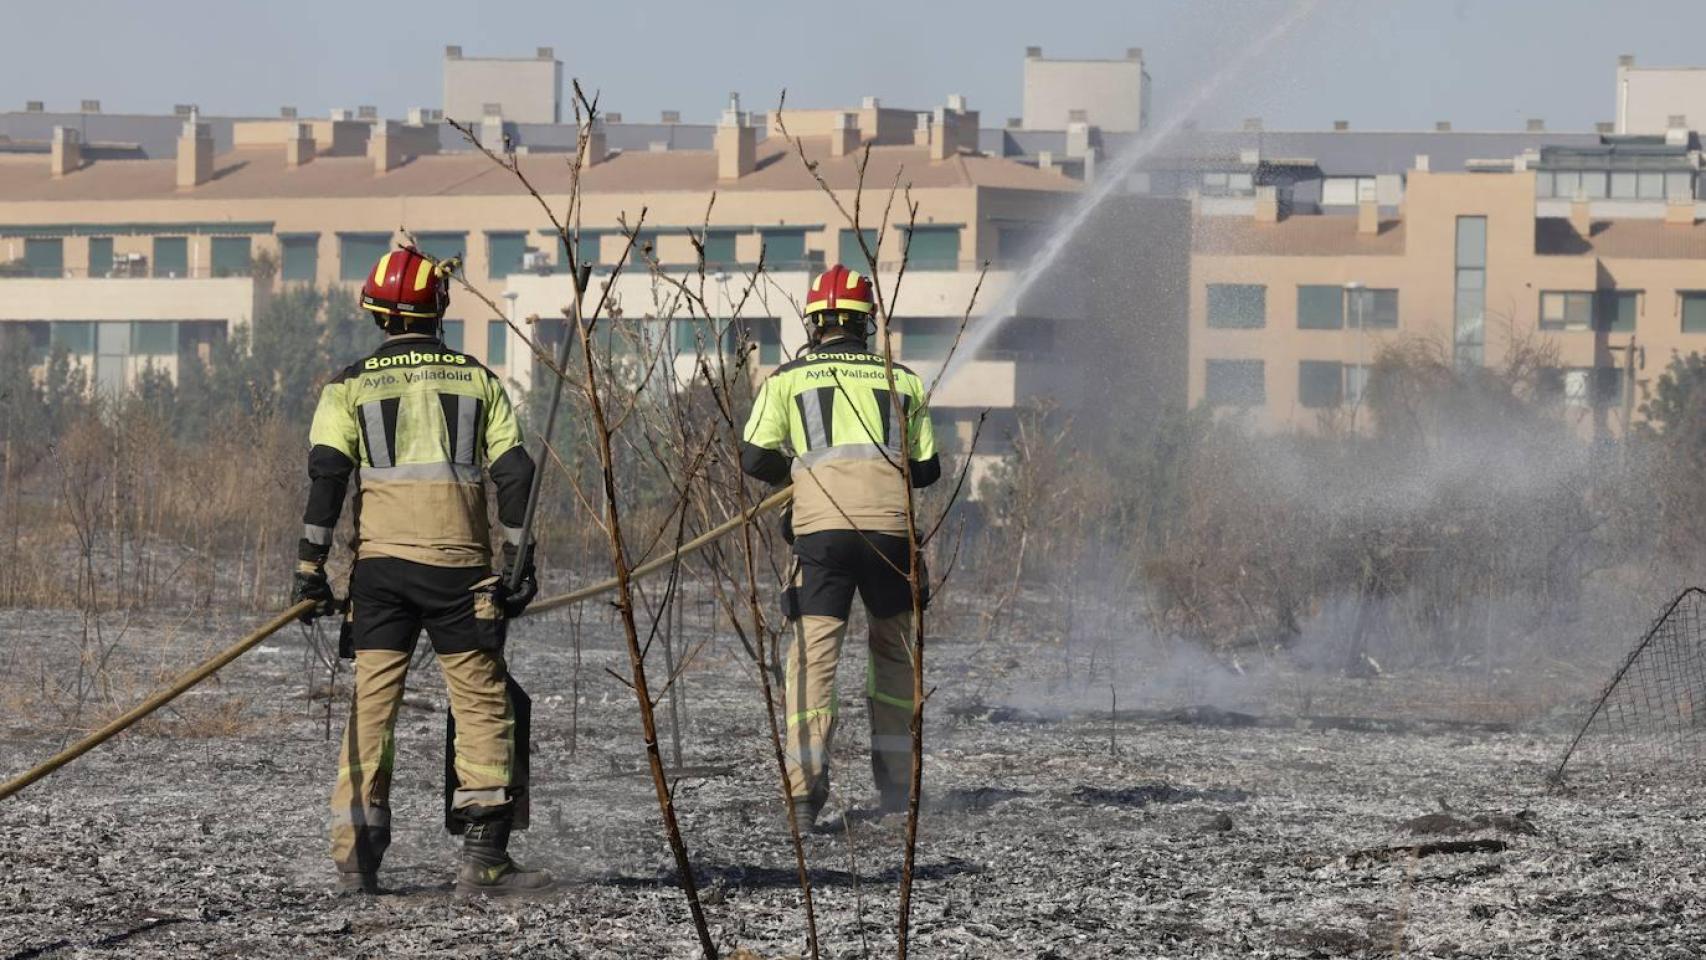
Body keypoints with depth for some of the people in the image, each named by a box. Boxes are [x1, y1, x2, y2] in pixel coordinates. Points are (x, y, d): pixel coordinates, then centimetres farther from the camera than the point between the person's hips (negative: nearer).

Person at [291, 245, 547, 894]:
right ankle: (484, 856, -5)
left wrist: (311, 567, -4)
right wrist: (519, 566, 8)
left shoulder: (351, 385, 5)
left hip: (380, 564, 1)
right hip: (459, 566, 0)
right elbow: (514, 473, 3)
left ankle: (356, 856, 2)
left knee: (372, 702, 6)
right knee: (483, 701, 4)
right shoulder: (477, 379, 8)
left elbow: (326, 473, -6)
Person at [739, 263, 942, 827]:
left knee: (814, 653, -3)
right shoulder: (901, 380, 17)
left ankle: (804, 786, -16)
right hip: (891, 523, 2)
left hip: (822, 526, -2)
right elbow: (927, 468, 18)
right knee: (895, 650, 19)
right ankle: (895, 781, 22)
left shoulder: (787, 379, 11)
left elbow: (755, 458, 6)